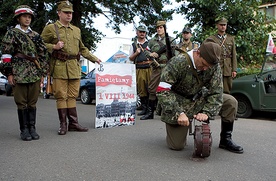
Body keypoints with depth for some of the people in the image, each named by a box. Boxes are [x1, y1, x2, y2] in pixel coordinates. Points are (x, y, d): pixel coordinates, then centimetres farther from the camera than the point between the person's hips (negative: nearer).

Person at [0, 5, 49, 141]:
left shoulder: (36, 35, 15)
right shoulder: (11, 33, 5)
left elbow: (43, 54, 15)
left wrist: (43, 73, 10)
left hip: (35, 74, 3)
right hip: (19, 74, -3)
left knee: (32, 102, 7)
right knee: (22, 103, 2)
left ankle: (32, 128, 16)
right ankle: (24, 130, 11)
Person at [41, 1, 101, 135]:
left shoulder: (76, 30, 19)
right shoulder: (50, 28, 4)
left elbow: (82, 48, 28)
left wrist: (93, 58, 24)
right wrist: (54, 47, -13)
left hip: (75, 68, 4)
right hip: (59, 67, -4)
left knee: (72, 96, 7)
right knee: (61, 96, 0)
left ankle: (73, 123, 12)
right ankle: (63, 124, 8)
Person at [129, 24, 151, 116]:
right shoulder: (133, 45, 17)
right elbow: (130, 58, 17)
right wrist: (136, 53, 0)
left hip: (150, 68, -1)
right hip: (139, 70, 2)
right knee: (141, 89, 2)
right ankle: (144, 108, 10)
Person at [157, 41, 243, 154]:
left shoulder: (214, 66, -12)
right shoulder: (178, 63, -26)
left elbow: (216, 92, -12)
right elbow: (163, 92, -28)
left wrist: (206, 112, -27)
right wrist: (179, 113, -36)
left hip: (198, 99, 5)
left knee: (231, 102, -14)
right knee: (177, 145, -10)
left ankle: (225, 140, 4)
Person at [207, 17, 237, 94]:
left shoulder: (231, 38, 15)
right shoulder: (211, 39, 6)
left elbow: (234, 55, 11)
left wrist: (234, 70, 3)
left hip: (228, 70, 3)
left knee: (227, 92, 5)